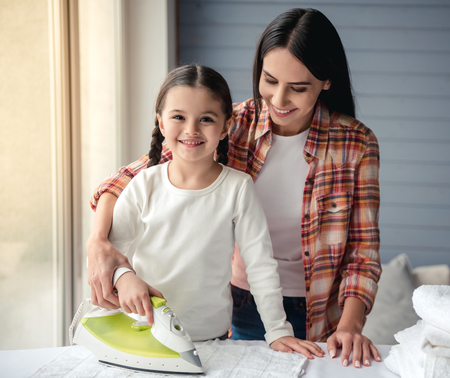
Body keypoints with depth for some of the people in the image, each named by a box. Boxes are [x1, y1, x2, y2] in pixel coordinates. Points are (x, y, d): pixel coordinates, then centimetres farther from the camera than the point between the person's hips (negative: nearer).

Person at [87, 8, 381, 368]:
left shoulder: (356, 144, -10)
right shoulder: (232, 126, -9)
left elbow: (363, 252, -8)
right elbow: (132, 178, -11)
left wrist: (350, 325, -23)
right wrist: (98, 241, -29)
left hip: (313, 324, -1)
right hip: (237, 313, 1)